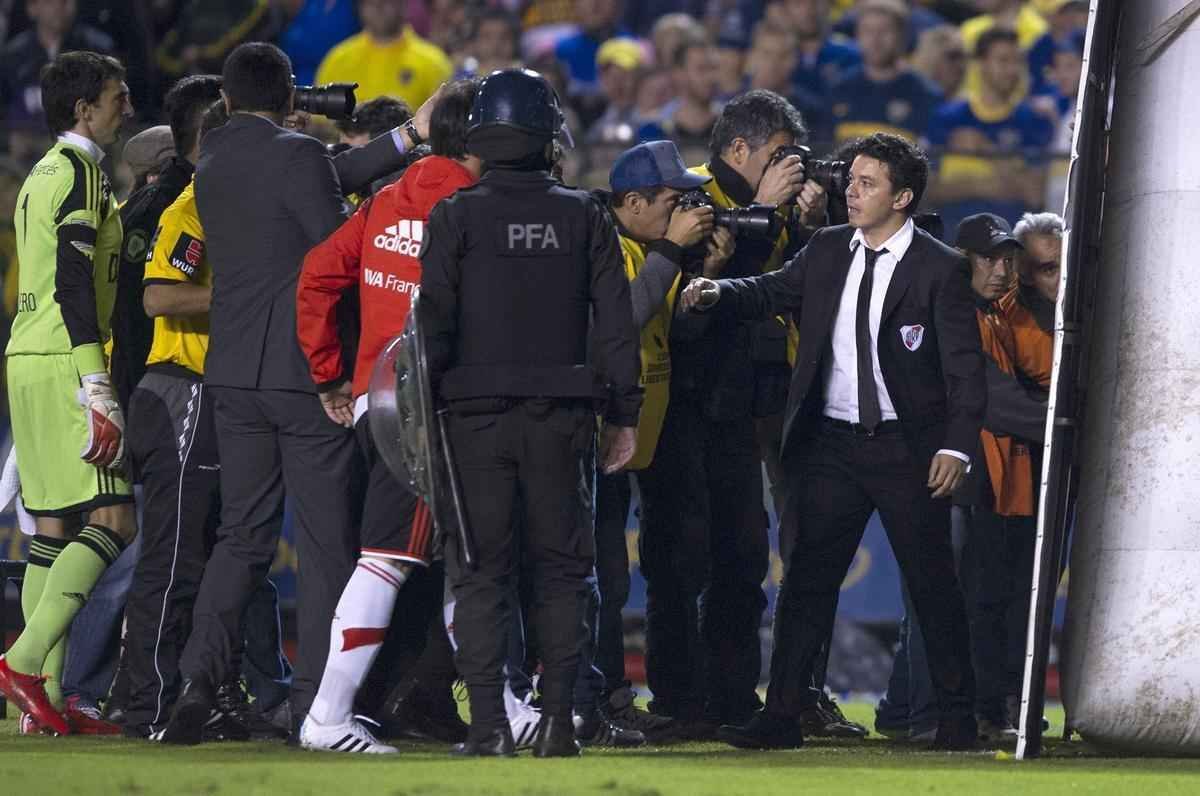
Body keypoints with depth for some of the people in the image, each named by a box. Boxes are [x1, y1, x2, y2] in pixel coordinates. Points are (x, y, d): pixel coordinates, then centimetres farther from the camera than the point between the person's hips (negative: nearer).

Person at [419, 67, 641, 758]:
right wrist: (624, 412, 9)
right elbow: (616, 319, 4)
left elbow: (434, 319, -6)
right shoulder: (584, 216, 4)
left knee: (481, 572, 2)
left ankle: (489, 724, -5)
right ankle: (559, 719, 3)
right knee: (561, 566, 9)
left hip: (478, 414, -1)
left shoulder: (457, 216, -2)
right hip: (561, 415, 1)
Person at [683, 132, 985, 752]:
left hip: (907, 447, -4)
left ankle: (957, 718, 14)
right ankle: (781, 716, 5)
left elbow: (965, 366, -10)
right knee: (807, 578, 3)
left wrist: (957, 446, -20)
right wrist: (718, 292, -9)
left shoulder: (939, 269, -7)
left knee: (931, 582, 3)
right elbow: (774, 291, 13)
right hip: (831, 444, 4)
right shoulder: (827, 251, 7)